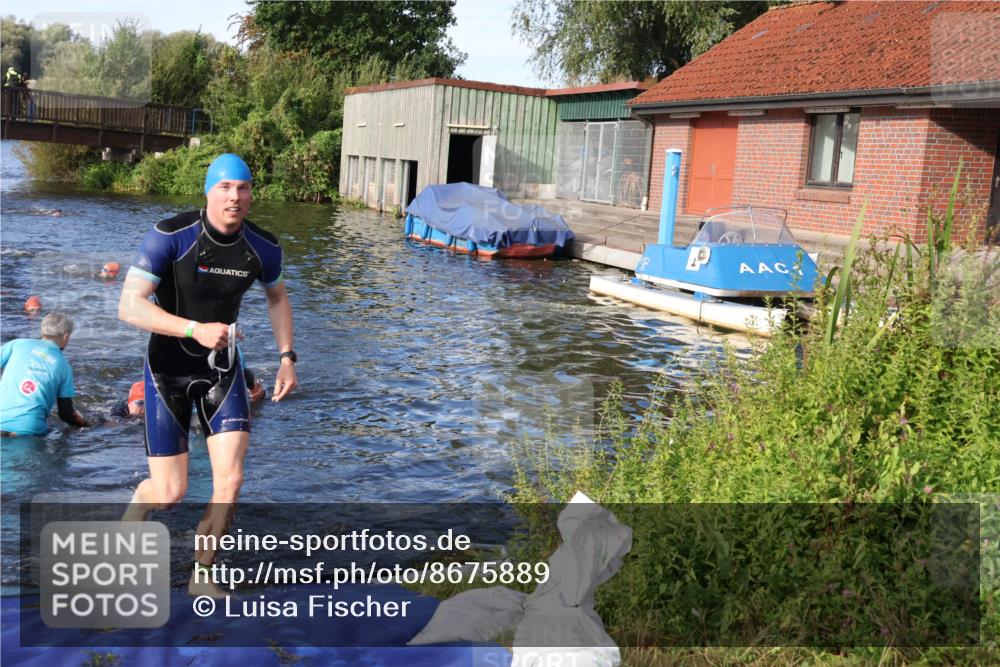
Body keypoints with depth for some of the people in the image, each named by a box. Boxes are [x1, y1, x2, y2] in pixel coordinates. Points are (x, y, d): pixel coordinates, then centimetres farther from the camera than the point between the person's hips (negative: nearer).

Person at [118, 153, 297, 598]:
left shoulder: (263, 247, -6)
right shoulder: (171, 236, -20)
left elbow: (277, 297, 15)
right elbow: (130, 306, -24)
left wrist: (286, 357, 7)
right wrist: (196, 329, -35)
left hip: (222, 367, 3)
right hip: (168, 367, -3)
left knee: (230, 481, -7)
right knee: (169, 493, -3)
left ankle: (201, 573, 15)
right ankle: (134, 511, 34)